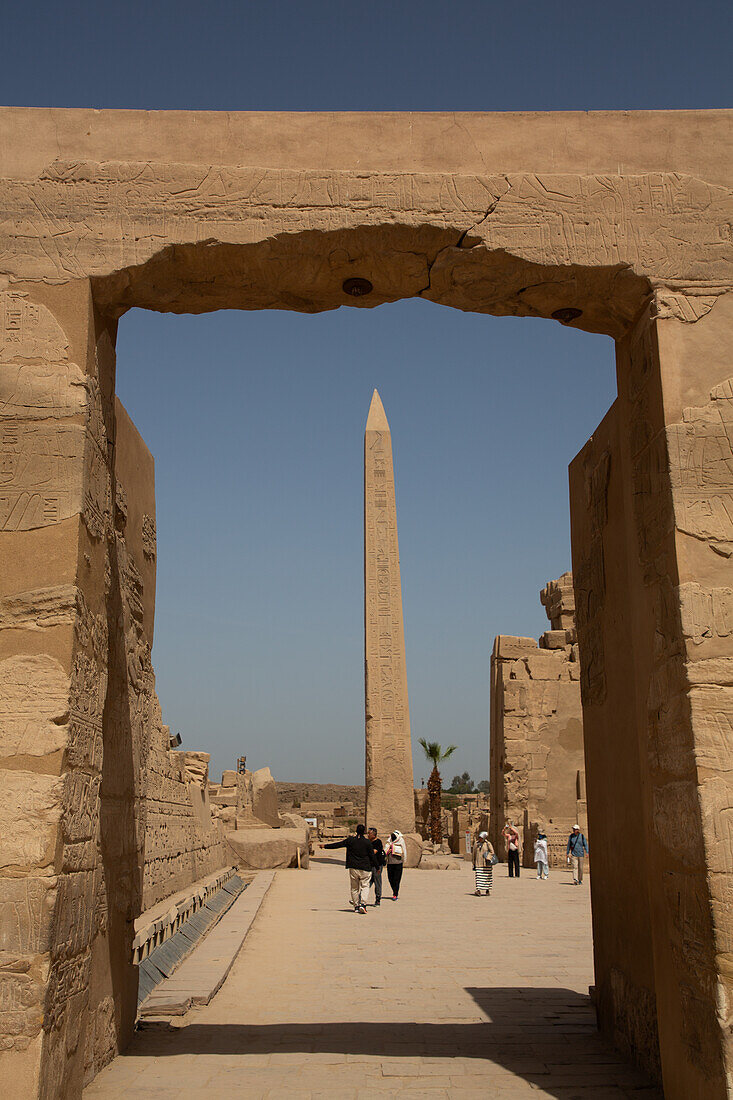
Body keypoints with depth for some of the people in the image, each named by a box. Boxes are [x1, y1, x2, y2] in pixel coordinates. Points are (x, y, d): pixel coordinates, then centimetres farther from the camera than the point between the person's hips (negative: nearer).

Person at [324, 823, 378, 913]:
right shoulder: (367, 842, -4)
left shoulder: (350, 840, 0)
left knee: (354, 888, 12)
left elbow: (338, 844, 7)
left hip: (353, 868, 1)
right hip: (365, 868, -1)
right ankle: (363, 903, -16)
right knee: (364, 886, 3)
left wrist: (325, 846, 18)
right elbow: (372, 856, -2)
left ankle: (356, 906, 13)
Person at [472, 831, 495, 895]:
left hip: (486, 864, -2)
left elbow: (492, 852, -2)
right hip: (478, 863, 2)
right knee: (478, 877, -9)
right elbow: (474, 854, 13)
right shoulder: (476, 844, 6)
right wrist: (474, 863, 13)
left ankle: (488, 890, 20)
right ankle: (478, 891, -15)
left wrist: (488, 858, -18)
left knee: (487, 877, 6)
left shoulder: (488, 844, -3)